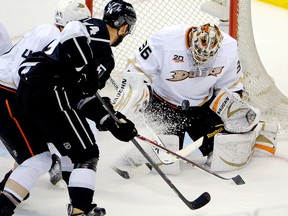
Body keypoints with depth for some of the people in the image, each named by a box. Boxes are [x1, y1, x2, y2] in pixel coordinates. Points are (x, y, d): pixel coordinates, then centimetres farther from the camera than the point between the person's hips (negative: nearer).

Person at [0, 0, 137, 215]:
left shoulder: (104, 55, 28)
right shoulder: (98, 30, 1)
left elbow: (85, 97, 25)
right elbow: (73, 30, -22)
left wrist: (112, 121, 20)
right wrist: (85, 70, -19)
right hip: (49, 91, -10)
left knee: (40, 156, 21)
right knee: (87, 155, -1)